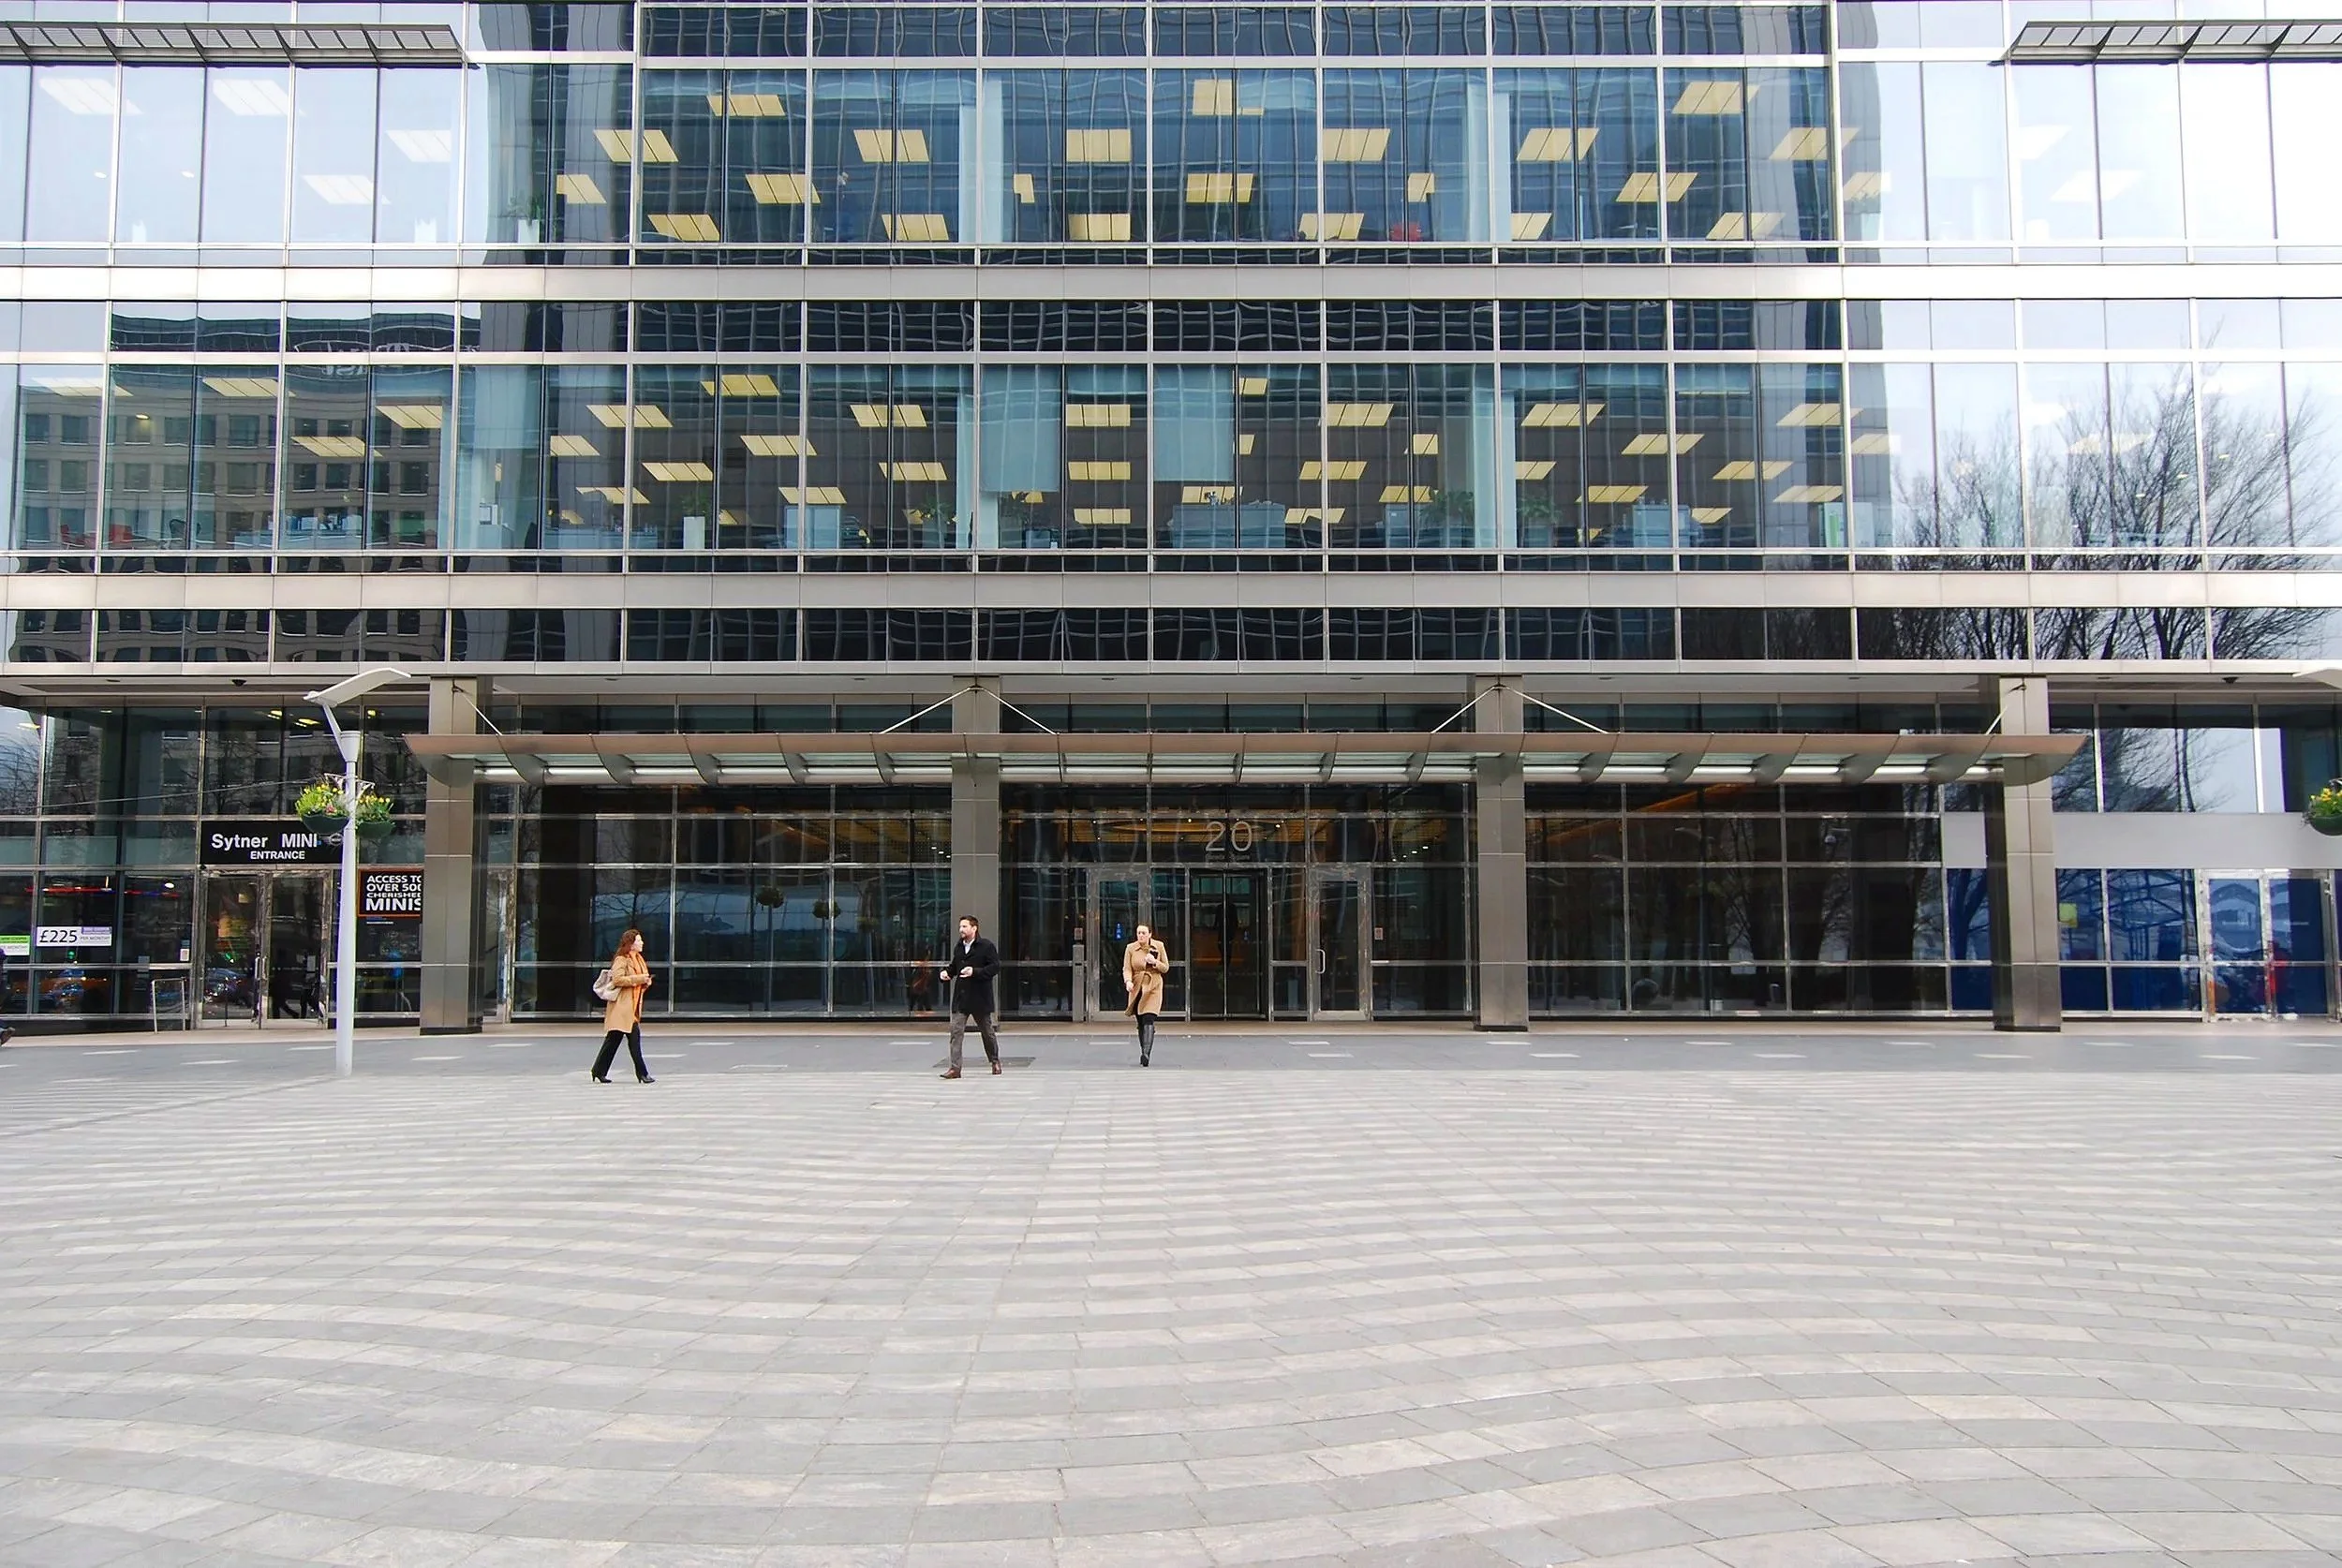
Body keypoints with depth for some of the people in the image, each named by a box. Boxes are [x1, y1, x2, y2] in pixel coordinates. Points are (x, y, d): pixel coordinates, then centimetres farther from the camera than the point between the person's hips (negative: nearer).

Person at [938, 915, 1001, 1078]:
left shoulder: (986, 946, -8)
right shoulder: (959, 947, 11)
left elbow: (995, 966, -14)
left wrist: (975, 972, -23)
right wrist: (945, 972, 2)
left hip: (980, 997, -4)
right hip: (960, 997, 5)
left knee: (987, 1031, 11)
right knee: (956, 1030, -7)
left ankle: (995, 1061, 31)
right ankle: (955, 1067, -7)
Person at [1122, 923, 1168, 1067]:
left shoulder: (1159, 946, 1)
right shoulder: (1130, 948, 1)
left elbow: (1166, 968, 6)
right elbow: (1126, 968, -3)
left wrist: (1155, 962, -13)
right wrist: (1128, 981, -23)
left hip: (1153, 987, -2)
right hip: (1137, 987, 2)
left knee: (1148, 1019, -18)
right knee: (1141, 1023, 7)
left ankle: (1146, 1053, -27)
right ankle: (1143, 1054, 18)